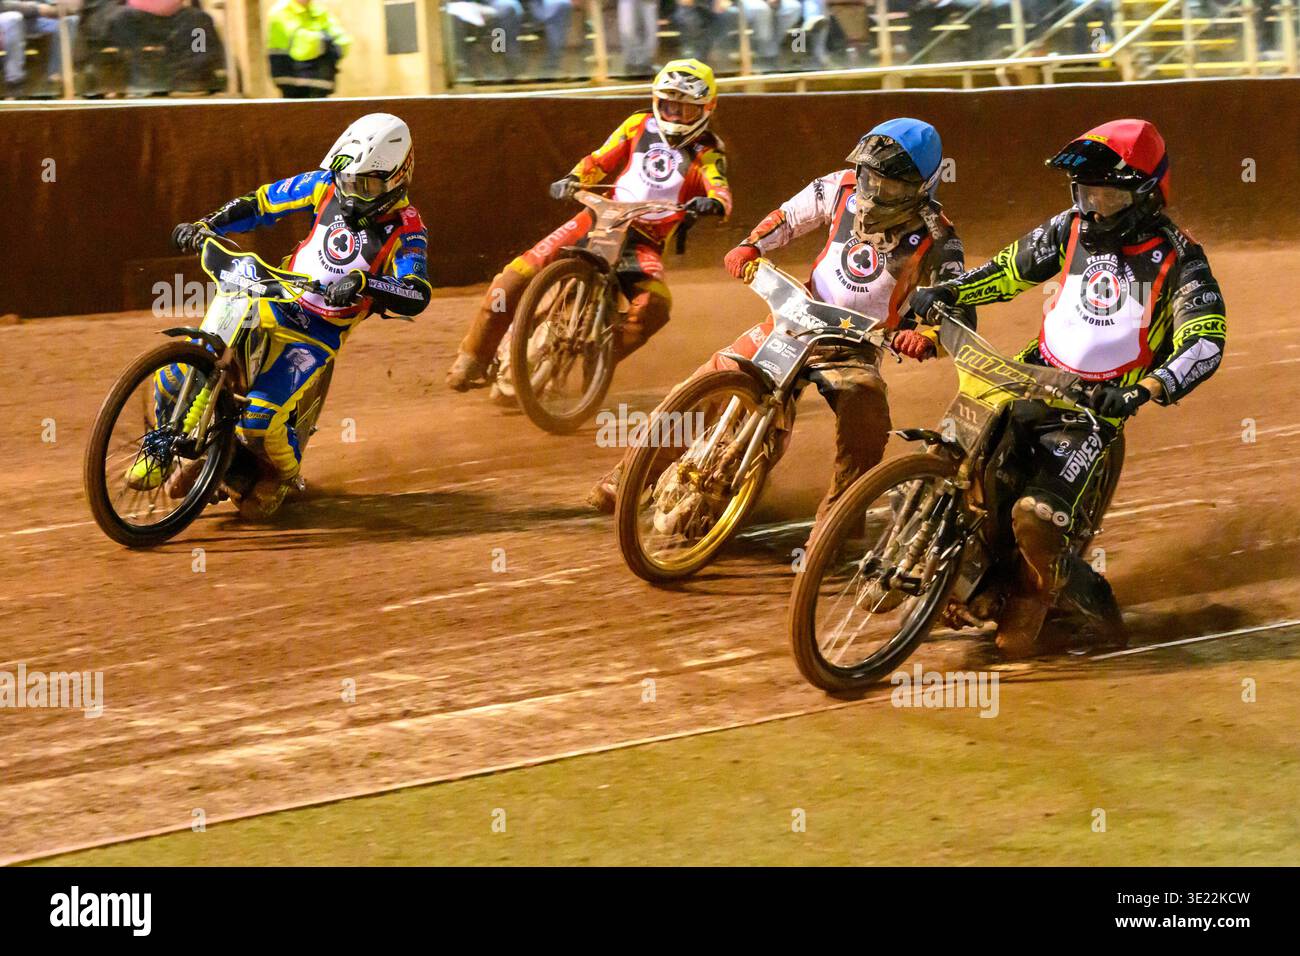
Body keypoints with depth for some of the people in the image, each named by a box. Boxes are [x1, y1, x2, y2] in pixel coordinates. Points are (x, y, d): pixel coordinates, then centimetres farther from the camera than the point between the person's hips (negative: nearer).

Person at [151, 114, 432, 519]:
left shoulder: (405, 231, -14)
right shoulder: (328, 186, 0)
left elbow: (417, 295, -28)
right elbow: (266, 201, 10)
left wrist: (365, 282, -45)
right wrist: (204, 226, 0)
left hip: (319, 335, -5)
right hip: (274, 306, 5)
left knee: (259, 416, -25)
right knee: (176, 376, -5)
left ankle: (281, 474, 9)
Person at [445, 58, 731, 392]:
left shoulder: (706, 154, 2)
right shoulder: (640, 126, 10)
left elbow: (721, 190, -15)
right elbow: (600, 160, 10)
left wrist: (713, 203, -40)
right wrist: (573, 179, -12)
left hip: (645, 242, -2)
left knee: (655, 305, -33)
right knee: (520, 273, -16)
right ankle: (474, 355, -5)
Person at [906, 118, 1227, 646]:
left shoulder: (1178, 258, -11)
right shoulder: (1073, 227, 4)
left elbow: (1204, 343, -22)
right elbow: (1011, 268, 18)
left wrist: (1144, 390, -38)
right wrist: (943, 293, 4)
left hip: (1095, 405, -6)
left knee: (1033, 519, -21)